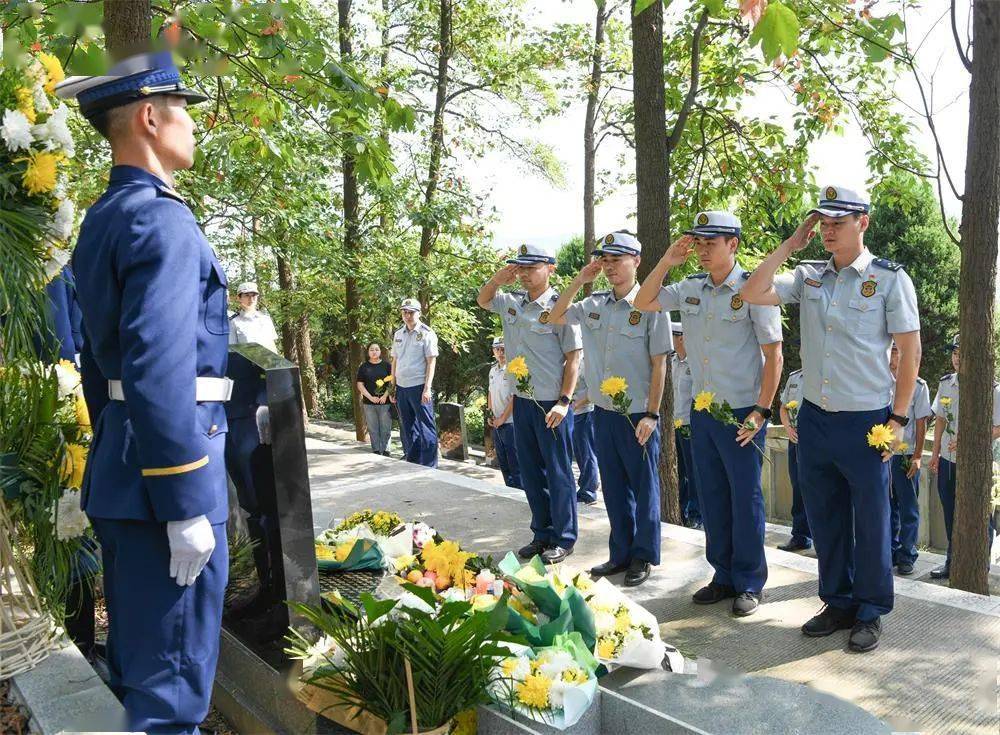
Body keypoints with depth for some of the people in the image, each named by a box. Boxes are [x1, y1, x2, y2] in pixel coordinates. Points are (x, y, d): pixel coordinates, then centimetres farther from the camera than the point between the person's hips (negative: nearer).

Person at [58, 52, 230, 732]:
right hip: (160, 474, -10)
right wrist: (186, 508, -21)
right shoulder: (162, 219, -16)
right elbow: (159, 373, -25)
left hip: (118, 470, 10)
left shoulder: (102, 218, 14)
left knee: (134, 662, 22)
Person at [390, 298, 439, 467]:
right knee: (406, 428, 13)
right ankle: (411, 464, 24)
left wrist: (427, 388, -16)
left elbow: (431, 362, -9)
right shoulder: (398, 334, 12)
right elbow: (394, 361, 16)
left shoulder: (427, 333, -5)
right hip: (401, 388, 6)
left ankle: (429, 468, 2)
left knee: (426, 428, -3)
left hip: (419, 387, -6)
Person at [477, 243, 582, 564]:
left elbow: (573, 357, -11)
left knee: (558, 474, 4)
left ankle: (564, 538, 17)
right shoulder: (512, 303, 7)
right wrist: (498, 279, 0)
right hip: (522, 402, 7)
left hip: (552, 405, -6)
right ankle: (542, 533, 28)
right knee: (531, 473, 15)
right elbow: (482, 300, 22)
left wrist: (564, 402, -16)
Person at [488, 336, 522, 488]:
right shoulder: (493, 370, 12)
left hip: (510, 423, -8)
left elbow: (515, 397, -17)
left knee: (515, 465, -4)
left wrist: (502, 418, -13)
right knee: (503, 464, 16)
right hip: (496, 424, 8)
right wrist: (490, 414, 11)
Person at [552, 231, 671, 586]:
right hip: (603, 411, 6)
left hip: (637, 415, -6)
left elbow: (659, 364, -10)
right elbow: (556, 317, 15)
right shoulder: (594, 304, 7)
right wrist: (579, 281, 3)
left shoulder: (650, 305, -10)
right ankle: (620, 553, 27)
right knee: (613, 487, 14)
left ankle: (643, 557, 20)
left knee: (644, 487, 6)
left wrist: (652, 414, -13)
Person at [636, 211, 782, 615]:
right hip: (702, 412, 6)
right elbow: (643, 303, 10)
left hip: (741, 414, -6)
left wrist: (761, 411, -14)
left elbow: (773, 354, -11)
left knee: (745, 498, 4)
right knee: (712, 497, 13)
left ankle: (749, 584, 19)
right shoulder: (690, 289, 6)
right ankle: (723, 575, 28)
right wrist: (667, 261, -1)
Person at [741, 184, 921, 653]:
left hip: (866, 422, -4)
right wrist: (791, 244, -2)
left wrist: (898, 419, -8)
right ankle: (837, 603, 30)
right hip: (814, 420, 5)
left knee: (870, 522, 6)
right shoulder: (809, 276, 7)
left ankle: (870, 614, 23)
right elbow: (752, 294, -3)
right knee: (824, 519, 14)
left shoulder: (890, 278, -5)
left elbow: (910, 350, -5)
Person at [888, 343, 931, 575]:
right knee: (888, 506, 11)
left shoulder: (918, 385, -2)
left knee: (908, 508, 3)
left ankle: (907, 557, 12)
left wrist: (917, 456, -7)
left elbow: (921, 423, -3)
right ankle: (891, 553, 22)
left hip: (905, 455, -3)